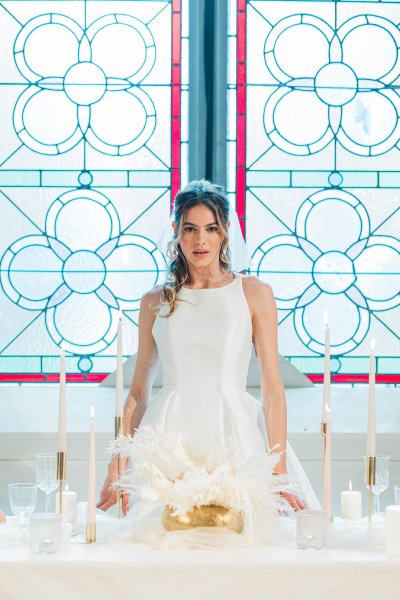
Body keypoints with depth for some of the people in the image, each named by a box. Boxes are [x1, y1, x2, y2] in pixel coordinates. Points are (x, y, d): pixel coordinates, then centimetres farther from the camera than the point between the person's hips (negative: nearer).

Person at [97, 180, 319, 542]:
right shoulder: (156, 302, 11)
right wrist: (116, 473, 7)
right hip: (170, 434, 1)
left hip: (234, 434, -1)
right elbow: (138, 393, 14)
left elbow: (272, 389, 0)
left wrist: (279, 473, -9)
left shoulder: (254, 294, 4)